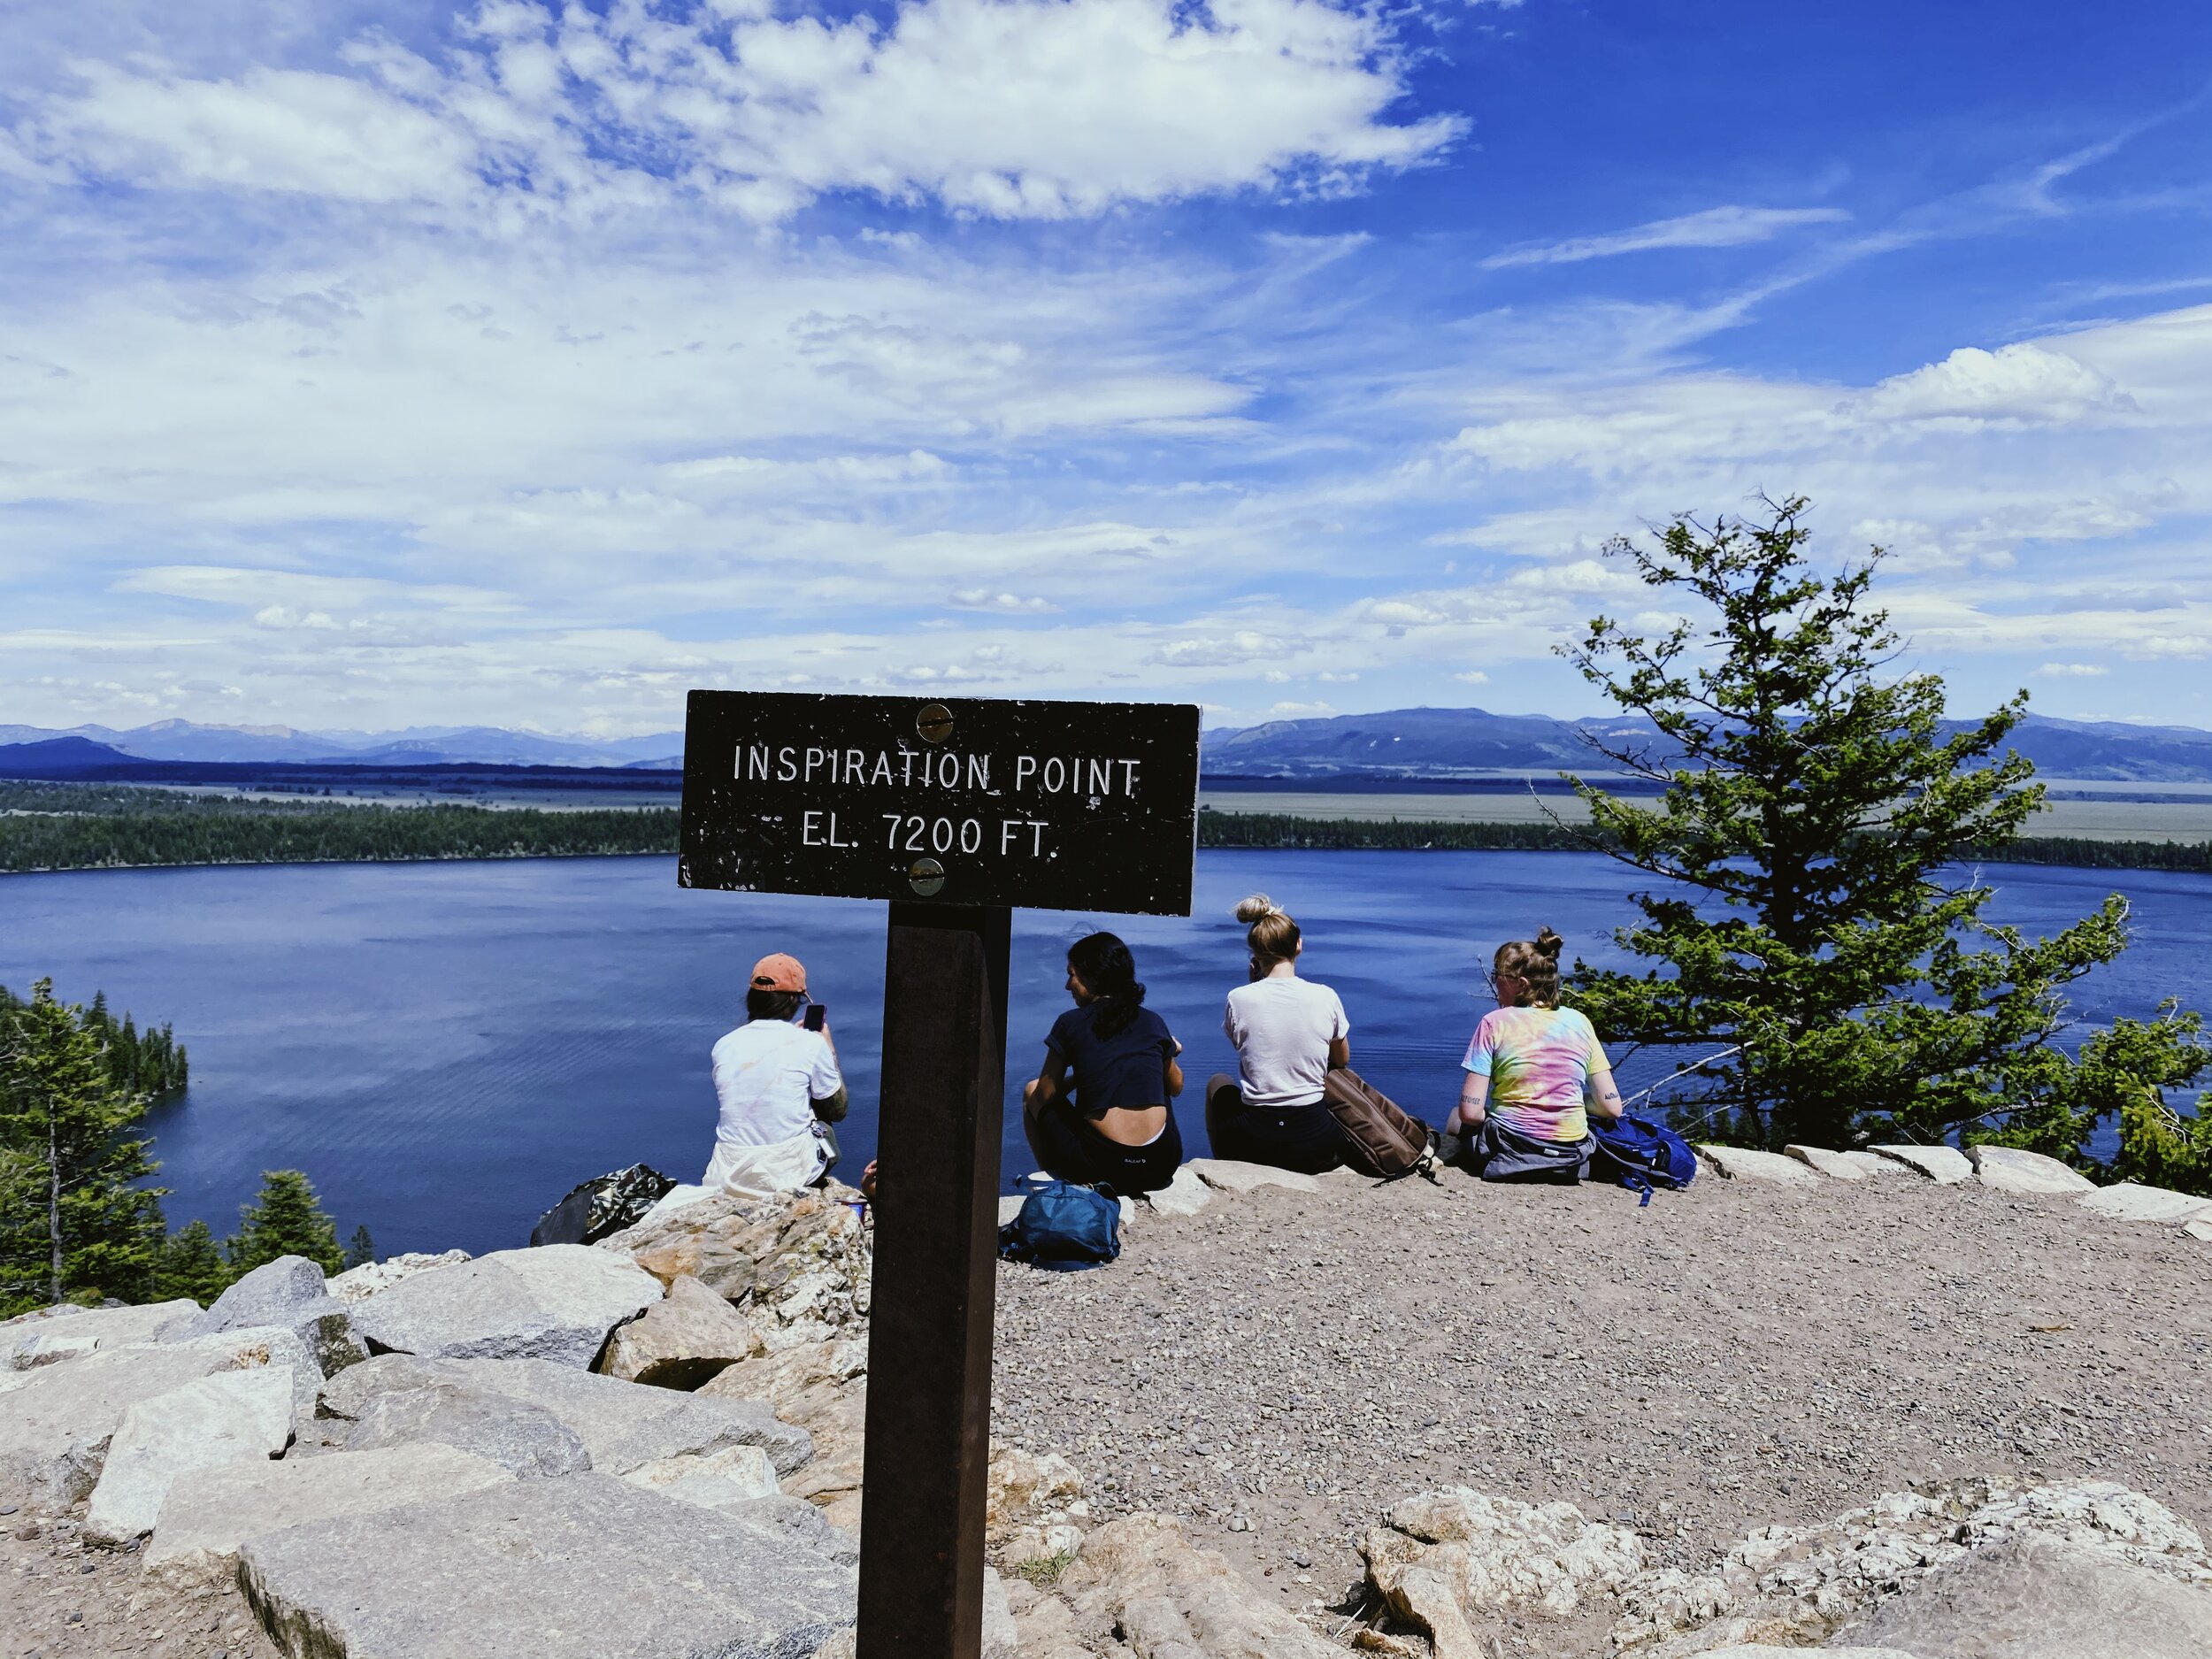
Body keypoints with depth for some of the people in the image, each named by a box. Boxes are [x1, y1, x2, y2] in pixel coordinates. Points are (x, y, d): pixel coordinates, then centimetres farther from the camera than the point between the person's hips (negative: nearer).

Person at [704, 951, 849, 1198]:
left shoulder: (723, 1046, 2)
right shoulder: (810, 1044, -9)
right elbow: (838, 1111, 4)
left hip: (729, 1178, 3)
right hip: (789, 1175, -3)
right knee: (823, 1130, 29)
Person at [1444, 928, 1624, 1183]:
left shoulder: (1495, 1023, -8)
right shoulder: (1579, 1022, 2)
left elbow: (1470, 1112, -13)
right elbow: (1612, 1108, 1)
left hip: (1509, 1155, -3)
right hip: (1573, 1159, 3)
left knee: (1456, 1118, 29)